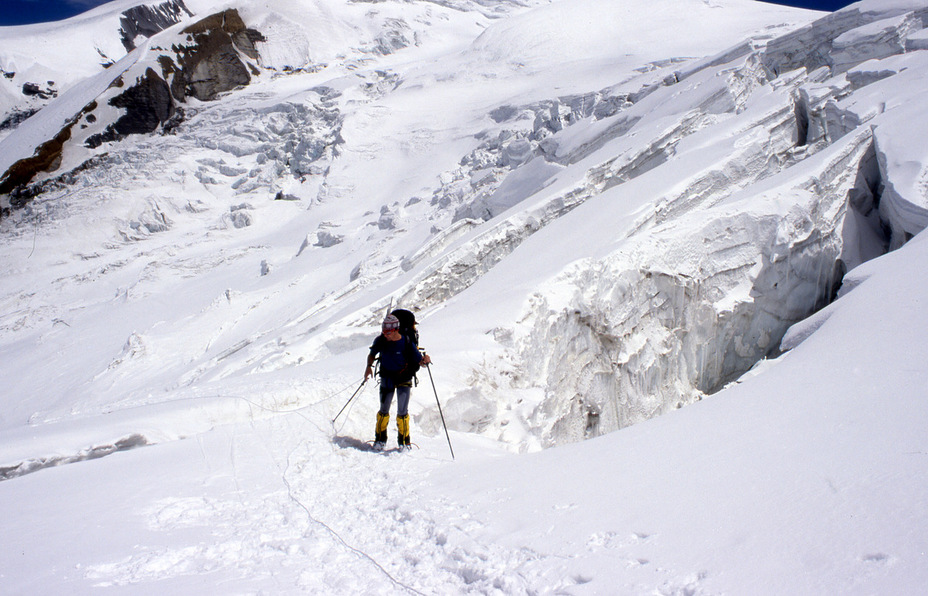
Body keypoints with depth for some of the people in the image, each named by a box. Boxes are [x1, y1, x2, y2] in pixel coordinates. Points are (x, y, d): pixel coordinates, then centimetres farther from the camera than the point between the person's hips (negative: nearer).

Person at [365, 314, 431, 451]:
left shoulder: (407, 342, -20)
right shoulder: (380, 341, -13)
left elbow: (419, 361, -13)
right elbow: (372, 354, 7)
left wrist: (425, 360, -35)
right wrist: (369, 366, -10)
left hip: (404, 379, -2)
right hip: (387, 377, 2)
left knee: (402, 412, -3)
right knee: (383, 411, 4)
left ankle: (404, 441, 13)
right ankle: (380, 439, 22)